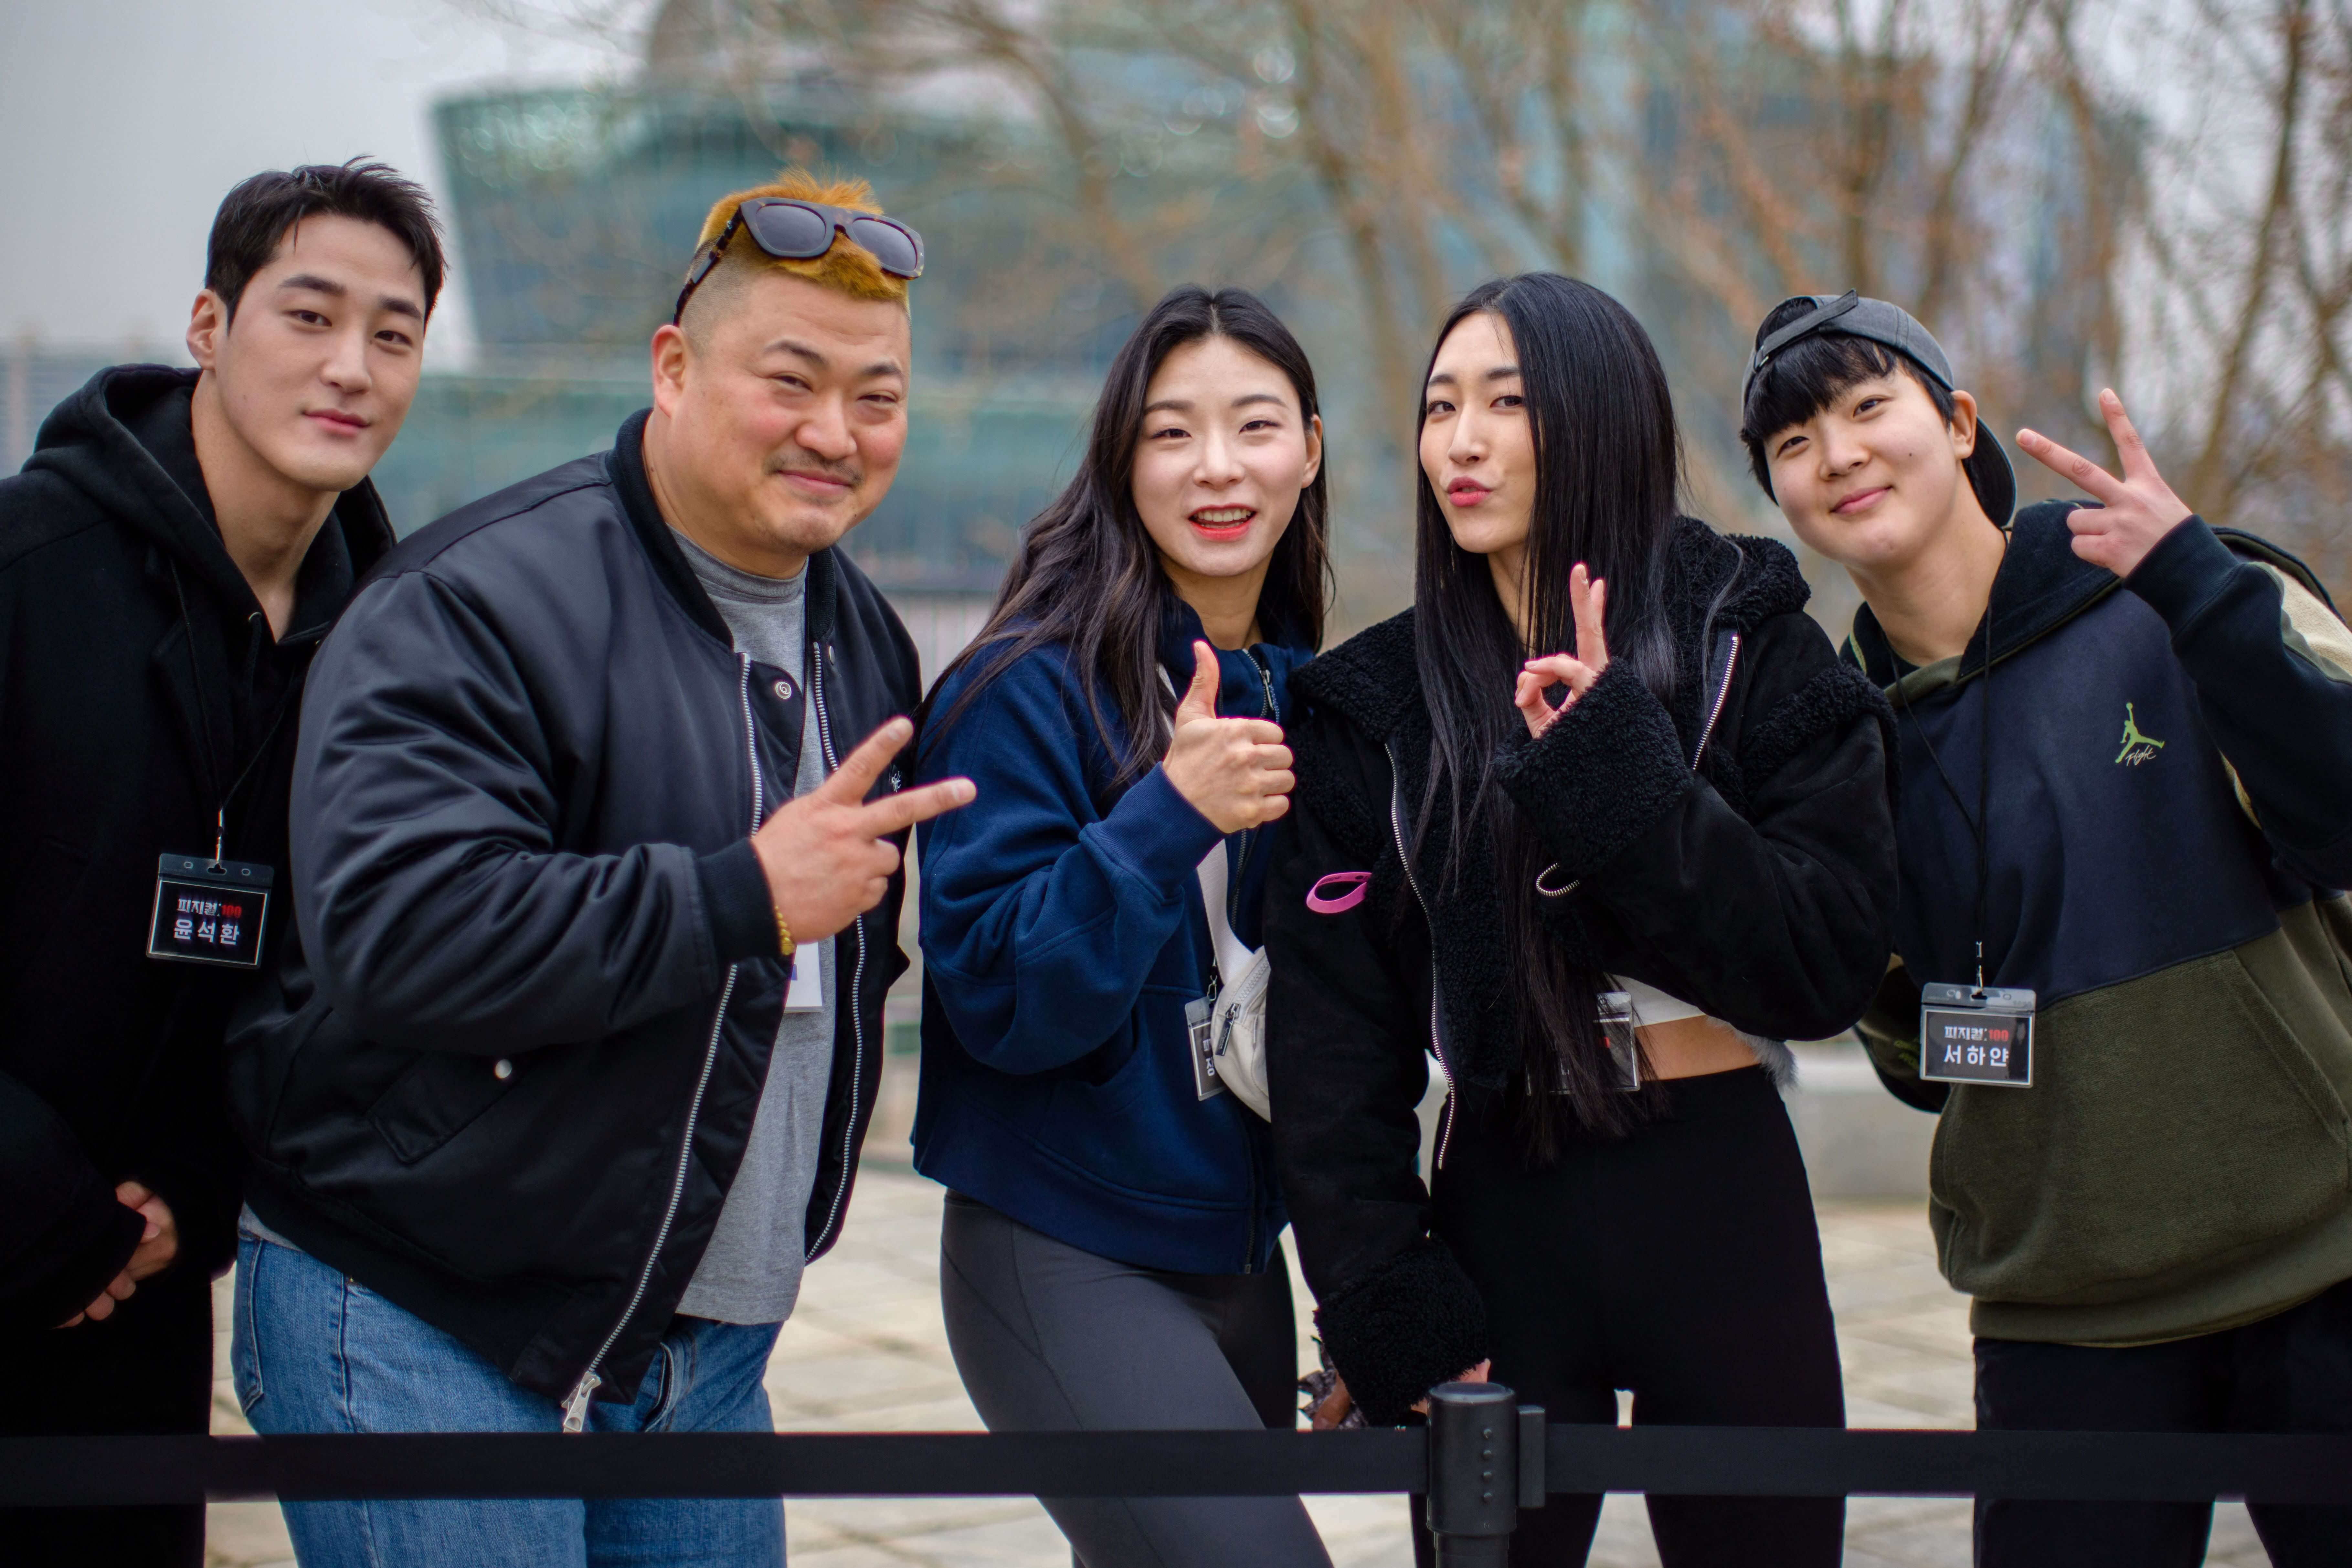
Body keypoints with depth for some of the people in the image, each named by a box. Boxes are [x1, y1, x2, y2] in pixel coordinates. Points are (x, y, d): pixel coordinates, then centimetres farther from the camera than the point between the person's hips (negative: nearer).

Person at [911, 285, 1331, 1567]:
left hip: (1240, 1258, 6)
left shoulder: (1307, 694, 8)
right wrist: (1170, 813, -25)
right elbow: (998, 1000, -17)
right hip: (1065, 1259, -6)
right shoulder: (1027, 688, -11)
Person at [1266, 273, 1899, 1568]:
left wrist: (1618, 772, -19)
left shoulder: (1756, 654, -2)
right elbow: (1334, 1039, 0)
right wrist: (1385, 1312, -8)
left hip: (1727, 1213, 0)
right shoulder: (1373, 706, 1)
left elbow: (1829, 970, -10)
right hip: (1504, 1211, 1)